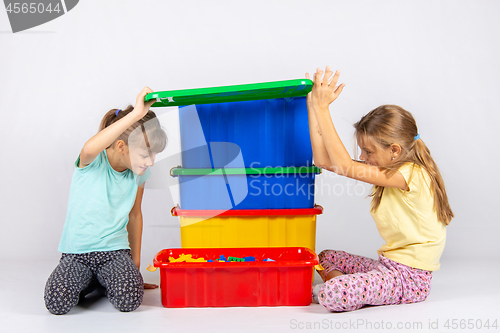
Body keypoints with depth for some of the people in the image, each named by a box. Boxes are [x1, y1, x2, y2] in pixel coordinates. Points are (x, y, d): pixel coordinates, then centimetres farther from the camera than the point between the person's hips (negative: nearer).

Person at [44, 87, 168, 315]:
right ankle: (89, 279, 9)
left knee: (129, 300, -23)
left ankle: (105, 279, 12)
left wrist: (135, 264, 15)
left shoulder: (139, 173, -1)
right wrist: (135, 114, -45)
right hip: (76, 252, -2)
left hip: (114, 249, 3)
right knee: (57, 303, -24)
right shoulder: (93, 162, -15)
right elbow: (89, 149, -43)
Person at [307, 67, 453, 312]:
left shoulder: (410, 174, -21)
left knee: (330, 296, -28)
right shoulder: (391, 170, 5)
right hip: (387, 264, 10)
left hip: (409, 276, -9)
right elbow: (324, 161, -2)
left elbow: (345, 166, -29)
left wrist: (323, 109, -25)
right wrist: (314, 106, -5)